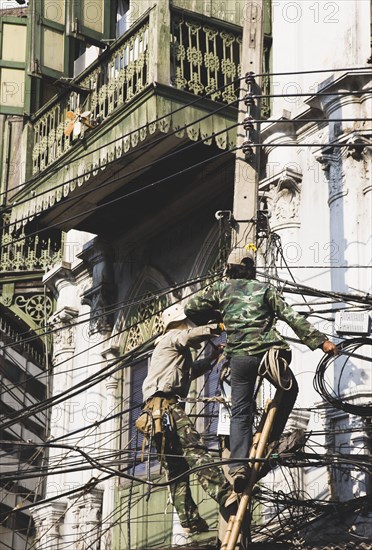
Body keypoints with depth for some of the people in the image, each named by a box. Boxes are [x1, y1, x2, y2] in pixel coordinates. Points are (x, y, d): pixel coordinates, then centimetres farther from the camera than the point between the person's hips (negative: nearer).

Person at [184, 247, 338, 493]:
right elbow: (292, 317, 4)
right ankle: (270, 438, 19)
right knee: (290, 390, 27)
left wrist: (213, 316, 35)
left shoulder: (221, 289, 15)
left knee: (240, 413, 6)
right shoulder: (265, 289, 13)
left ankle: (239, 465, -11)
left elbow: (191, 308, 16)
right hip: (270, 353, -1)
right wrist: (320, 340, 1)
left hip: (240, 356, 1)